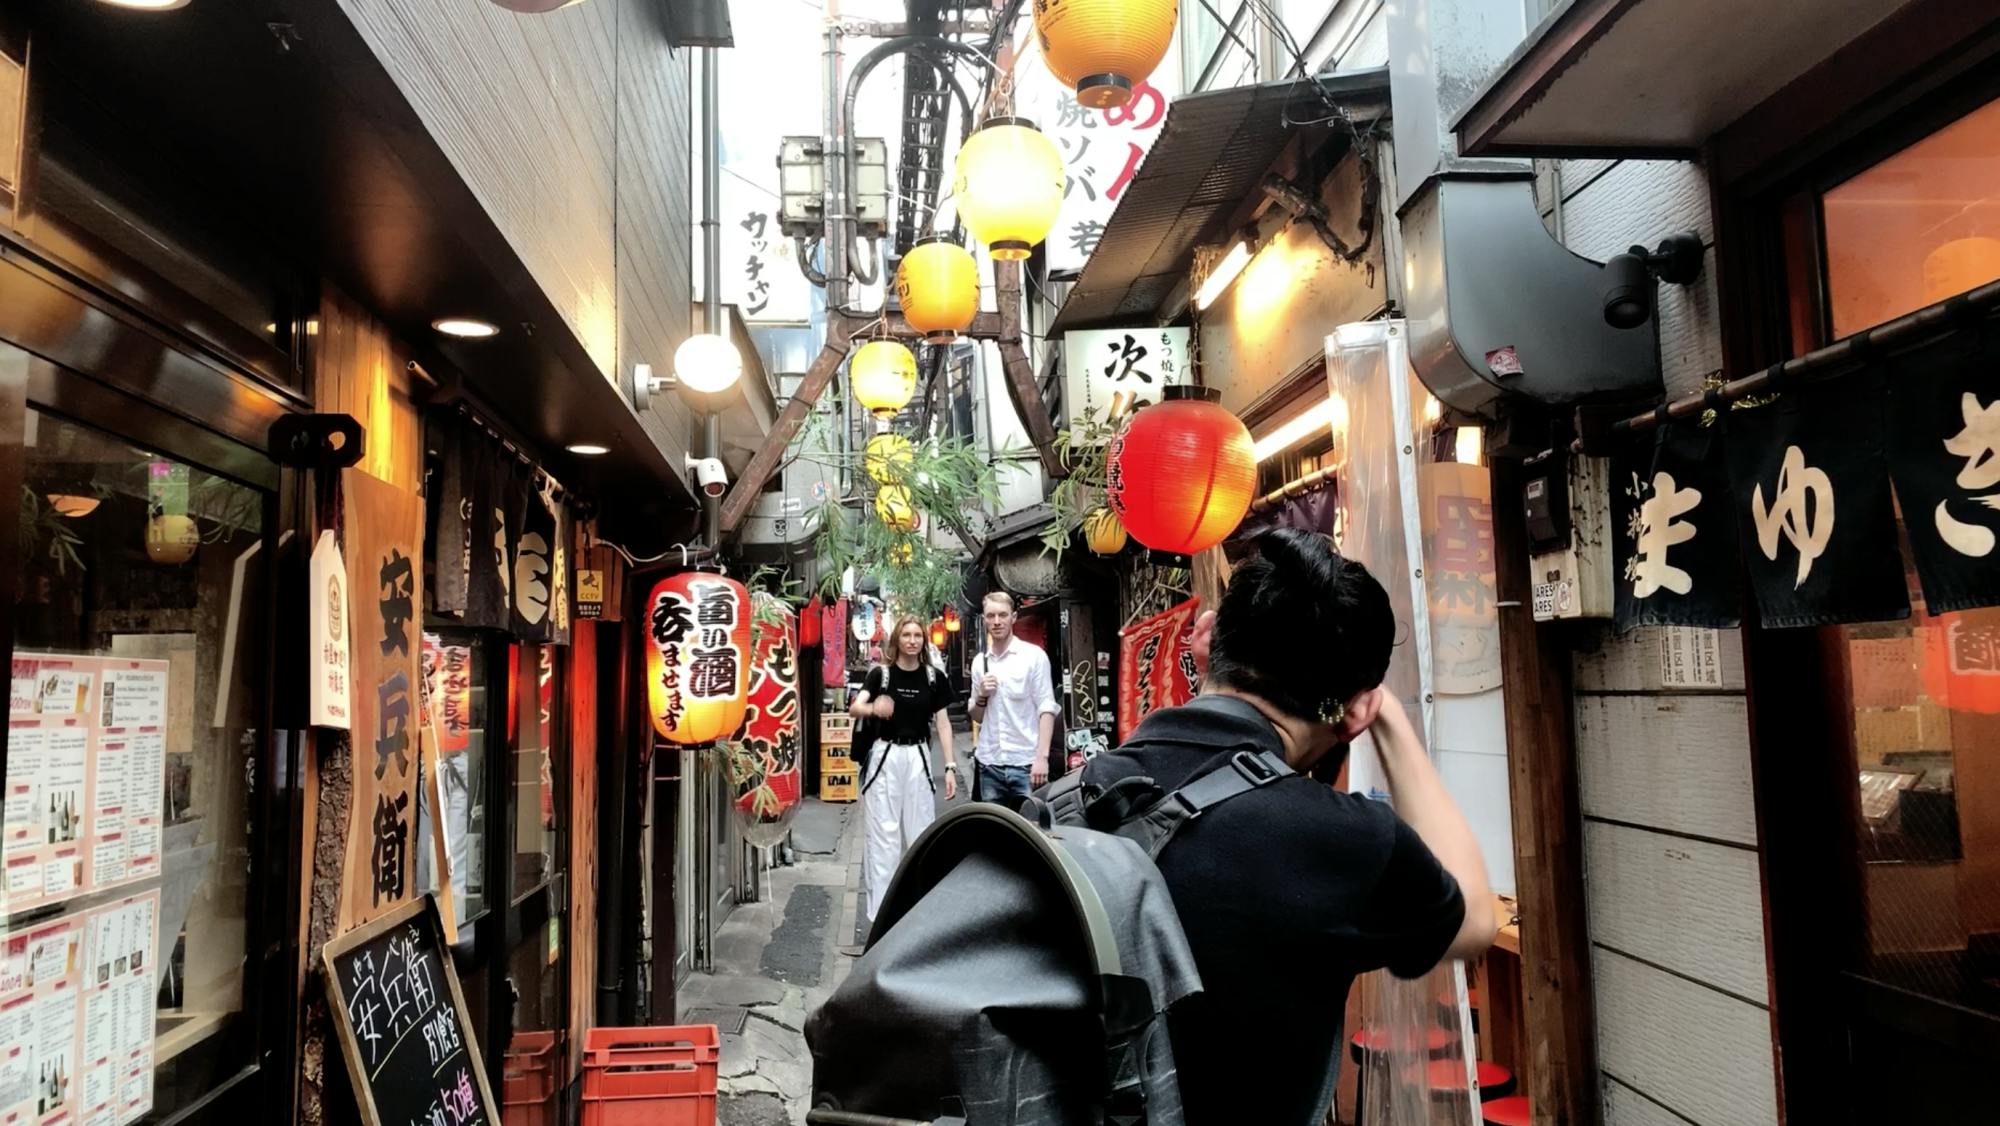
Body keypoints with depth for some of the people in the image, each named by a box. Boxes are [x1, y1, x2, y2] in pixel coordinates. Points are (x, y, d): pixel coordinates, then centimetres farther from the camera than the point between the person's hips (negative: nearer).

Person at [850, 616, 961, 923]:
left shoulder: (934, 677, 3)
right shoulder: (880, 674, -2)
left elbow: (943, 723, 4)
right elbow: (854, 708, -15)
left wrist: (950, 766, -2)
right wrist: (873, 708, -38)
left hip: (918, 757, 2)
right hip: (885, 756, -2)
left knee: (920, 831, 7)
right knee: (883, 832, -1)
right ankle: (882, 910, 4)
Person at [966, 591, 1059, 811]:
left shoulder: (1034, 655, -3)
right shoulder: (979, 661, 11)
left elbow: (1046, 708, -7)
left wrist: (1042, 757, -17)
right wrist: (981, 696, -3)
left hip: (1025, 762, -4)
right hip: (989, 764, 4)